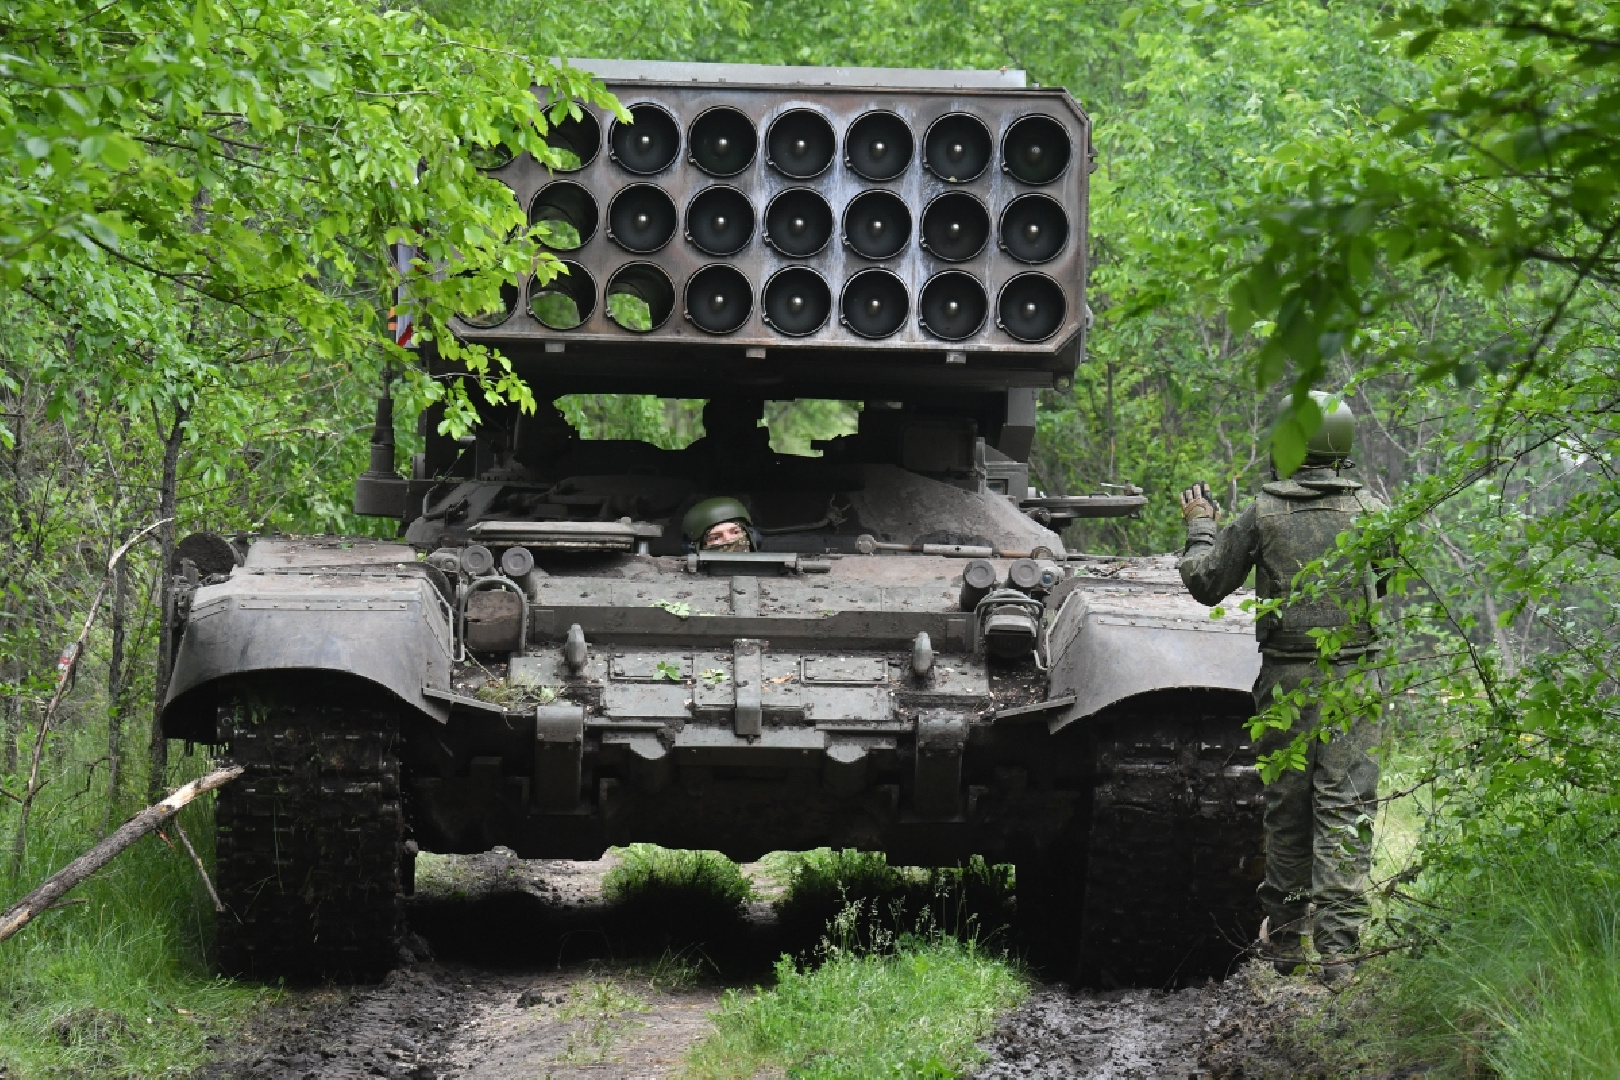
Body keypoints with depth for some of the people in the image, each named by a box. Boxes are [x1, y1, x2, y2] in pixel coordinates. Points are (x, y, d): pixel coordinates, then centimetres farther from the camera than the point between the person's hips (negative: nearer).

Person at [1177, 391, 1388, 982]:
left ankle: (1285, 939, 19)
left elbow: (1205, 582, 4)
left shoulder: (1263, 514, -3)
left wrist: (1200, 526, 22)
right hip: (1353, 676, 0)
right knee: (1345, 810, -2)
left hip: (1286, 680, 0)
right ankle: (1337, 945, -11)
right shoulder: (1370, 511, 0)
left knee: (1285, 807, 12)